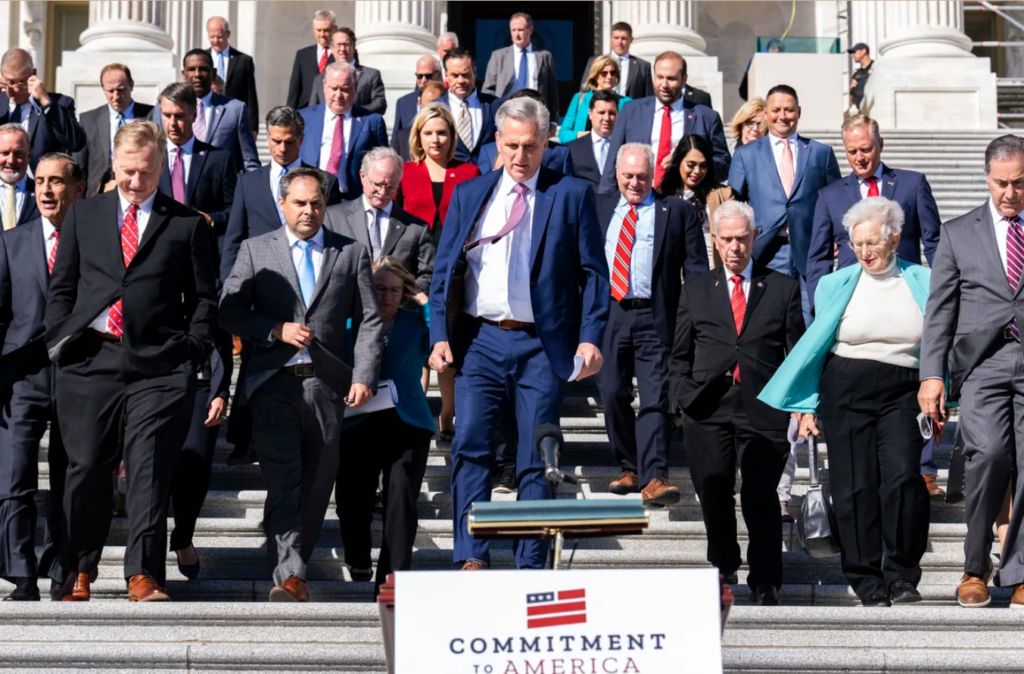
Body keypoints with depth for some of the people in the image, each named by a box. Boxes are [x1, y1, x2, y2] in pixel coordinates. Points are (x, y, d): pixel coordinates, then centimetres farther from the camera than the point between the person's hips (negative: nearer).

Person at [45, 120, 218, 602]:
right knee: (87, 468, 5)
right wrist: (60, 341, 5)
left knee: (150, 470, -6)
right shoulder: (82, 216, 14)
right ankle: (80, 571, 19)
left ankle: (143, 575, -3)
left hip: (159, 366, -2)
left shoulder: (187, 225, 8)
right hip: (91, 360, 2)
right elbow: (61, 288, 16)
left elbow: (204, 297, 9)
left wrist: (191, 351, -3)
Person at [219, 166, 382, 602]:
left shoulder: (351, 253, 10)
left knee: (317, 485, 7)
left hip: (328, 385, 2)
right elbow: (229, 311, 3)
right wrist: (277, 330, -11)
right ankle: (290, 576, -18)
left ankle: (294, 570, 20)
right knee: (282, 482, -12)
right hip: (274, 383, -2)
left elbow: (369, 321, 6)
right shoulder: (255, 250, 9)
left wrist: (363, 377, -5)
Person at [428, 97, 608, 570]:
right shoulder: (468, 195, 12)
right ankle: (472, 557, -7)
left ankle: (530, 567, 7)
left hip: (542, 345, -2)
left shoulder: (572, 194, 5)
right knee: (470, 447, -11)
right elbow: (444, 270, 11)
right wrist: (440, 335, -1)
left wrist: (590, 336, -8)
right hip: (480, 340, 2)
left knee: (536, 460, 1)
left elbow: (593, 273, 3)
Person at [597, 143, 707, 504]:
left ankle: (654, 478, -16)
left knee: (654, 400, -10)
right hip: (608, 315, 3)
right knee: (613, 396, 7)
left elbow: (696, 270, 3)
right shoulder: (598, 208, 15)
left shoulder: (678, 212, 6)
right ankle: (630, 469, 23)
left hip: (655, 319, -3)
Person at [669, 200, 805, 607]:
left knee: (761, 497, -5)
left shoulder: (783, 288, 13)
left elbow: (798, 352, 9)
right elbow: (680, 356, 17)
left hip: (763, 408, -2)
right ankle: (723, 569, 21)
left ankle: (765, 583, 4)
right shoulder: (695, 290, 17)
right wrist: (684, 398, 1)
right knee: (714, 493, 1)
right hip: (708, 409, 2)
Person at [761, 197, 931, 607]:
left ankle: (902, 576, -4)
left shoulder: (921, 283, 8)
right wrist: (806, 406, 5)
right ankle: (867, 582, 10)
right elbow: (814, 344, 10)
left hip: (901, 393, -1)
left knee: (902, 476, -17)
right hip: (846, 391, 1)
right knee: (855, 487, -1)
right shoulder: (836, 285, 9)